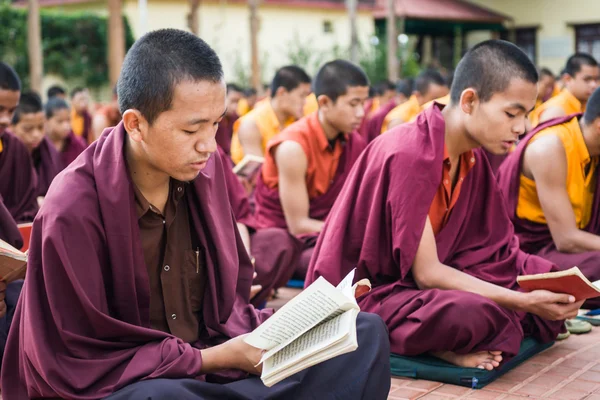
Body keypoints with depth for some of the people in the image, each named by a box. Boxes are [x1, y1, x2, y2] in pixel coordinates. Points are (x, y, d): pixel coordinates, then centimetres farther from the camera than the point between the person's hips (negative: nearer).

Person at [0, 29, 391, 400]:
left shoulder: (203, 166, -4)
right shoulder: (73, 212, -21)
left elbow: (229, 293, 7)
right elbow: (83, 364, -15)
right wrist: (211, 359, -19)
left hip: (213, 355, 6)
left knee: (366, 332, -9)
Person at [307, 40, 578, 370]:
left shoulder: (472, 157, 3)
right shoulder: (409, 155, -23)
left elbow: (491, 247, 4)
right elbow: (426, 274, -21)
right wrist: (524, 302, -22)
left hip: (422, 278, 9)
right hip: (363, 293, -9)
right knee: (472, 314, -36)